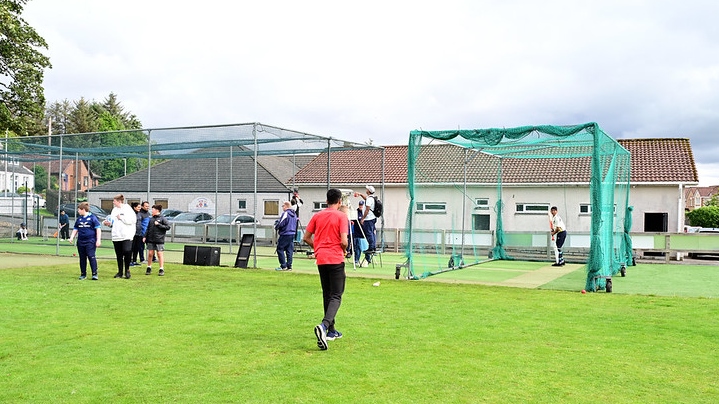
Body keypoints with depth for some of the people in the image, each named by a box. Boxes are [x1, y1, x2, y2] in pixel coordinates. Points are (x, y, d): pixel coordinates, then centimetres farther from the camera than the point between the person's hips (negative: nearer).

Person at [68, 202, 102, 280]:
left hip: (90, 241, -6)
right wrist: (71, 237, 5)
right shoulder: (79, 219, 13)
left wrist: (98, 240, -9)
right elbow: (75, 229, 20)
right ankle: (83, 274, 18)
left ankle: (94, 274, -8)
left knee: (91, 256, -11)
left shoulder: (92, 217, -3)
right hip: (80, 241, 6)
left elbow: (98, 229, -4)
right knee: (82, 258, 9)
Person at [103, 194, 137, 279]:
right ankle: (120, 272, 18)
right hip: (116, 236, 6)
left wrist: (121, 218, -13)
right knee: (119, 255, 9)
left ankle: (127, 270, 2)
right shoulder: (114, 210, 15)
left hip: (126, 236, -6)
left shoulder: (127, 209, -4)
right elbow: (112, 221, 22)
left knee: (127, 252, -16)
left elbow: (132, 220, -13)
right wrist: (108, 223, 1)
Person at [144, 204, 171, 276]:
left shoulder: (163, 218, -4)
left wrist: (158, 225, -13)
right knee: (150, 254, 7)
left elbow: (168, 227, -10)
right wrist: (145, 236, 7)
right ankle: (149, 268, 19)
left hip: (159, 240, -4)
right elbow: (148, 228, 15)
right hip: (151, 240, 5)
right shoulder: (151, 219, 11)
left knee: (160, 254, -2)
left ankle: (161, 269, 4)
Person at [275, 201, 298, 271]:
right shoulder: (294, 214, 14)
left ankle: (283, 266, -4)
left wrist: (276, 227, 2)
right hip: (292, 234, 8)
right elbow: (295, 225, 21)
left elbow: (281, 224, -16)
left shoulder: (285, 214, -14)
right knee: (289, 250, 9)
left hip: (285, 234, -8)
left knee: (280, 249, -1)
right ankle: (289, 266, 9)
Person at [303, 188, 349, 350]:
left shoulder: (317, 216, 8)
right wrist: (343, 251, 6)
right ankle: (324, 325, -26)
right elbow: (344, 241, -15)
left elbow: (306, 238, 10)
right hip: (336, 260, -5)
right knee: (336, 296, -3)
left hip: (321, 260, 5)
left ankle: (331, 331, 24)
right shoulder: (341, 216, -6)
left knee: (327, 295, 17)